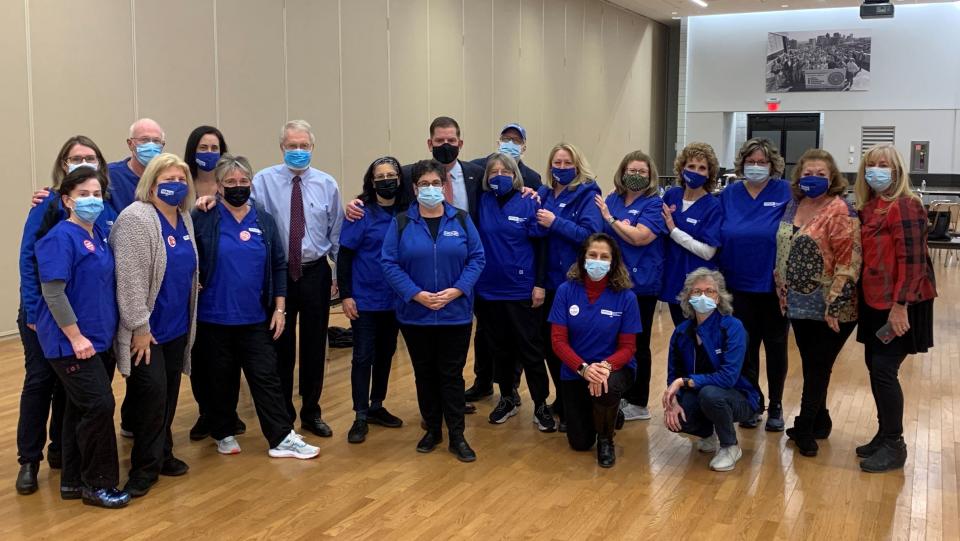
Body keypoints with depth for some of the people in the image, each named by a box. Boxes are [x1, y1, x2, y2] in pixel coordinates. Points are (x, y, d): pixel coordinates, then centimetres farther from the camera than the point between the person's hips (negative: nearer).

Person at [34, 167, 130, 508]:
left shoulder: (99, 234, 9)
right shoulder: (60, 238, -14)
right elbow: (53, 293, -19)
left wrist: (107, 331, 16)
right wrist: (75, 336, -19)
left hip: (99, 339, 8)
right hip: (71, 342, -8)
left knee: (81, 409, 14)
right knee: (99, 406, -8)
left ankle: (73, 481, 25)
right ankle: (98, 484, 6)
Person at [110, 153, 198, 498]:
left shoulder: (184, 219, 8)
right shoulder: (136, 219, -16)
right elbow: (130, 279, -21)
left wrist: (189, 320, 18)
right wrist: (140, 327, -20)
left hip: (177, 326, 7)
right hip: (148, 329, -7)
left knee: (169, 393, 13)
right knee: (152, 392, -6)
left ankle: (162, 454, 27)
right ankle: (145, 467, 7)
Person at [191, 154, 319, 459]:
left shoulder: (264, 220, 5)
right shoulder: (203, 219, -5)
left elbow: (279, 266, 7)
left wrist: (279, 308, 3)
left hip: (255, 319, 2)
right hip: (214, 318, -2)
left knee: (266, 377, 2)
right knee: (220, 379, 10)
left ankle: (282, 439, 7)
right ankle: (224, 434, 28)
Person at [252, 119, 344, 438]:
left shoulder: (326, 184, 2)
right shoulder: (264, 181, -5)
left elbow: (336, 233, 5)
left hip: (315, 273, 2)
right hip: (277, 273, -1)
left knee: (314, 345, 9)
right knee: (280, 345, 9)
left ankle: (311, 413, 24)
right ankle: (282, 414, 24)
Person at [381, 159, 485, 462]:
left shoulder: (461, 220, 2)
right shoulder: (401, 223, 0)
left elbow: (477, 258, -2)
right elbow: (389, 263, -7)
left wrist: (457, 290, -16)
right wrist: (416, 294, -18)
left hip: (455, 314, 0)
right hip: (414, 314, 1)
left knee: (452, 375, 3)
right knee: (425, 374, 12)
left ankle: (457, 436, 12)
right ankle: (432, 430, 26)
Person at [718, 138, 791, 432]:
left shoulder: (785, 192, -4)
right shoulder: (729, 194, 5)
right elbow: (717, 238, 8)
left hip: (774, 286, -2)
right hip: (740, 286, 2)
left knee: (775, 346, 10)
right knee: (745, 347, 9)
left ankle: (776, 406, 24)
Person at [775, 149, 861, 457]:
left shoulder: (840, 211, -14)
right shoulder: (793, 205, 8)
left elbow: (848, 261, -19)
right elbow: (783, 250, 17)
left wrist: (834, 305, -22)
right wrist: (782, 292, 12)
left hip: (828, 307, -6)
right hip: (799, 304, 7)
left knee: (818, 368, 4)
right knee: (810, 366, 16)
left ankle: (804, 428, 16)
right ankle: (819, 422, 31)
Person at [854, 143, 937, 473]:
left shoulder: (905, 205, -14)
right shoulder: (868, 207, 10)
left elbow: (912, 259, -19)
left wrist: (900, 305, -21)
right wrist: (863, 295, 13)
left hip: (898, 303, -8)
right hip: (874, 300, 8)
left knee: (884, 370, -6)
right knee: (875, 366, 12)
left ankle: (894, 446, 7)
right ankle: (884, 435, 25)